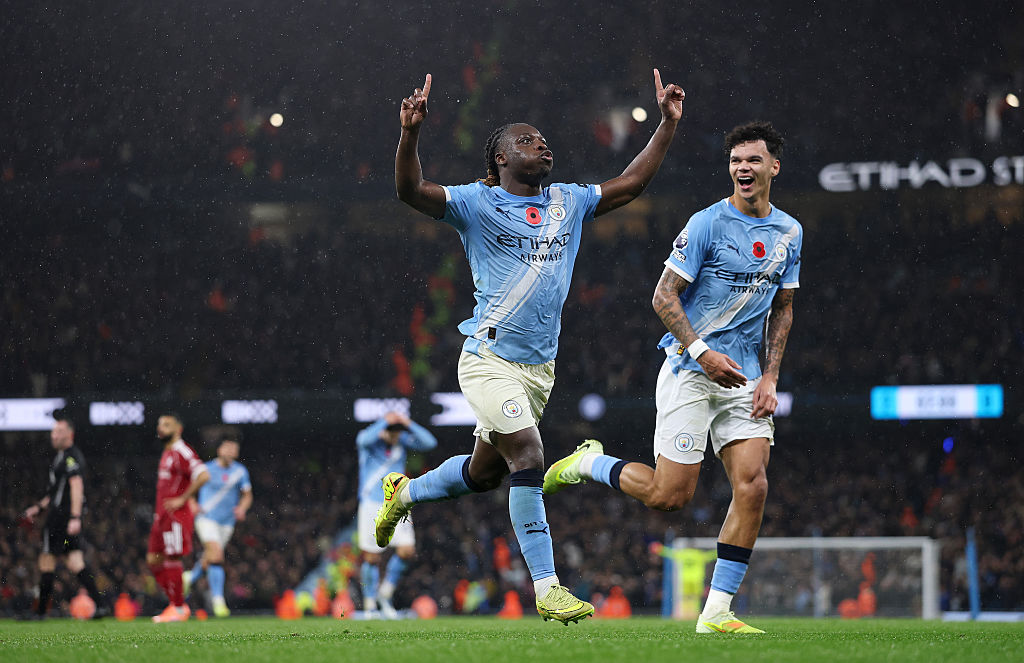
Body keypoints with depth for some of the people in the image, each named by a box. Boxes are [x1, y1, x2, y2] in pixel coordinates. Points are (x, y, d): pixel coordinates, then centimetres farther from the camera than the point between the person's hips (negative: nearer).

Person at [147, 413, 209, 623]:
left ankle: (178, 609, -1)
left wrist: (182, 500, -20)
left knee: (172, 559, -8)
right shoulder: (167, 454, 18)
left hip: (176, 516, -10)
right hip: (162, 516, 10)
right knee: (153, 560, 8)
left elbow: (203, 476, -25)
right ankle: (175, 603, 14)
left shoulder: (181, 452, -13)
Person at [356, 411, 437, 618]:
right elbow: (365, 440, -32)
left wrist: (409, 424, -19)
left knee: (407, 550, -9)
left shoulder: (402, 441, 3)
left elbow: (429, 442, -9)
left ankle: (385, 594, 12)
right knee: (371, 557, -2)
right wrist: (384, 421, -30)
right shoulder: (368, 438, -8)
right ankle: (370, 605, 12)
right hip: (372, 505, -4)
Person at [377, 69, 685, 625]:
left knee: (483, 474, 16)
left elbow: (631, 183, 19)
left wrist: (668, 124, 15)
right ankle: (547, 589, -18)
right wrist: (410, 134, -32)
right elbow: (410, 191, -16)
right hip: (490, 359, -7)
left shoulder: (568, 203, 12)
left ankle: (405, 493, 46)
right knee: (528, 458, -20)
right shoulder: (477, 204, -5)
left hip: (539, 367, 7)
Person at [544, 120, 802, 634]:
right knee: (670, 494, -9)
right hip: (690, 373, -5)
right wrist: (703, 352, -19)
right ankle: (588, 464, 21)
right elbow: (664, 297, -9)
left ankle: (716, 611, -4)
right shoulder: (708, 224, -10)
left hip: (744, 379, 5)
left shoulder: (789, 233, 9)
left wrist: (769, 376, 7)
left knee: (753, 486, -10)